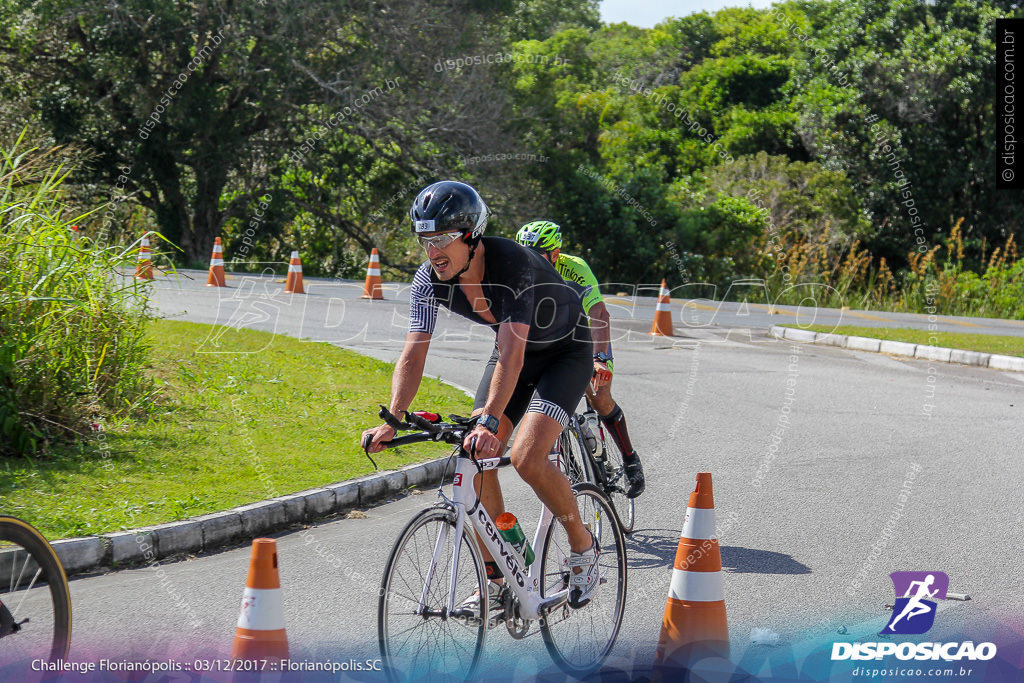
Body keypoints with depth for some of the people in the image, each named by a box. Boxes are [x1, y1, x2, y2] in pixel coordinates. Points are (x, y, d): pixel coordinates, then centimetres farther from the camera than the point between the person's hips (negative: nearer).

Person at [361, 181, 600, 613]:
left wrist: (488, 421, -54)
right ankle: (495, 582, 6)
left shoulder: (514, 265, -36)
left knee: (526, 458, -23)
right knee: (479, 459, -6)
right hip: (514, 349, 6)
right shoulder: (429, 279, -18)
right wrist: (391, 422, -35)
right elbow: (413, 355, -21)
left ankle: (583, 546, 1)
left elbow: (511, 354, -43)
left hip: (565, 351, -6)